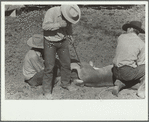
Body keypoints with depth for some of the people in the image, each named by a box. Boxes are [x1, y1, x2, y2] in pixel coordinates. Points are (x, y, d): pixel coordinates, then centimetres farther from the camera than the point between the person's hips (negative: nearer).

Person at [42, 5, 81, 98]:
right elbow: (45, 26, -28)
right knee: (49, 66, -5)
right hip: (50, 42, -5)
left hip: (62, 41, 6)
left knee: (66, 63, 11)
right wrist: (59, 24, -32)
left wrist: (70, 35, 3)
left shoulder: (69, 14, -5)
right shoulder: (52, 12, -24)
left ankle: (65, 83, 33)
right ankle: (47, 90, 9)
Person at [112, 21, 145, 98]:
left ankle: (120, 84, 5)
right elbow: (140, 63, -2)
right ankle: (141, 89, -1)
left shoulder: (121, 37, 10)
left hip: (116, 72, 5)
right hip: (128, 72, -5)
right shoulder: (141, 44, -1)